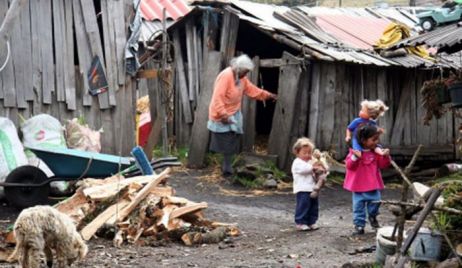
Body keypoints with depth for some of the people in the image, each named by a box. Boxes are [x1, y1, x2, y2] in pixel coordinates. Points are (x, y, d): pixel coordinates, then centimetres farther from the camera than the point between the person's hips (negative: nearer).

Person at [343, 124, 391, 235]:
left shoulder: (376, 151, 0)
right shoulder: (355, 151, -9)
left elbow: (383, 165, 3)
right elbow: (349, 165, -13)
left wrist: (386, 157, -14)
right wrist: (355, 157, -29)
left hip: (373, 185, 3)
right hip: (358, 186, -2)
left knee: (375, 201, 2)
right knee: (358, 206, 1)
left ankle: (373, 217, 31)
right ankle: (359, 225, 10)